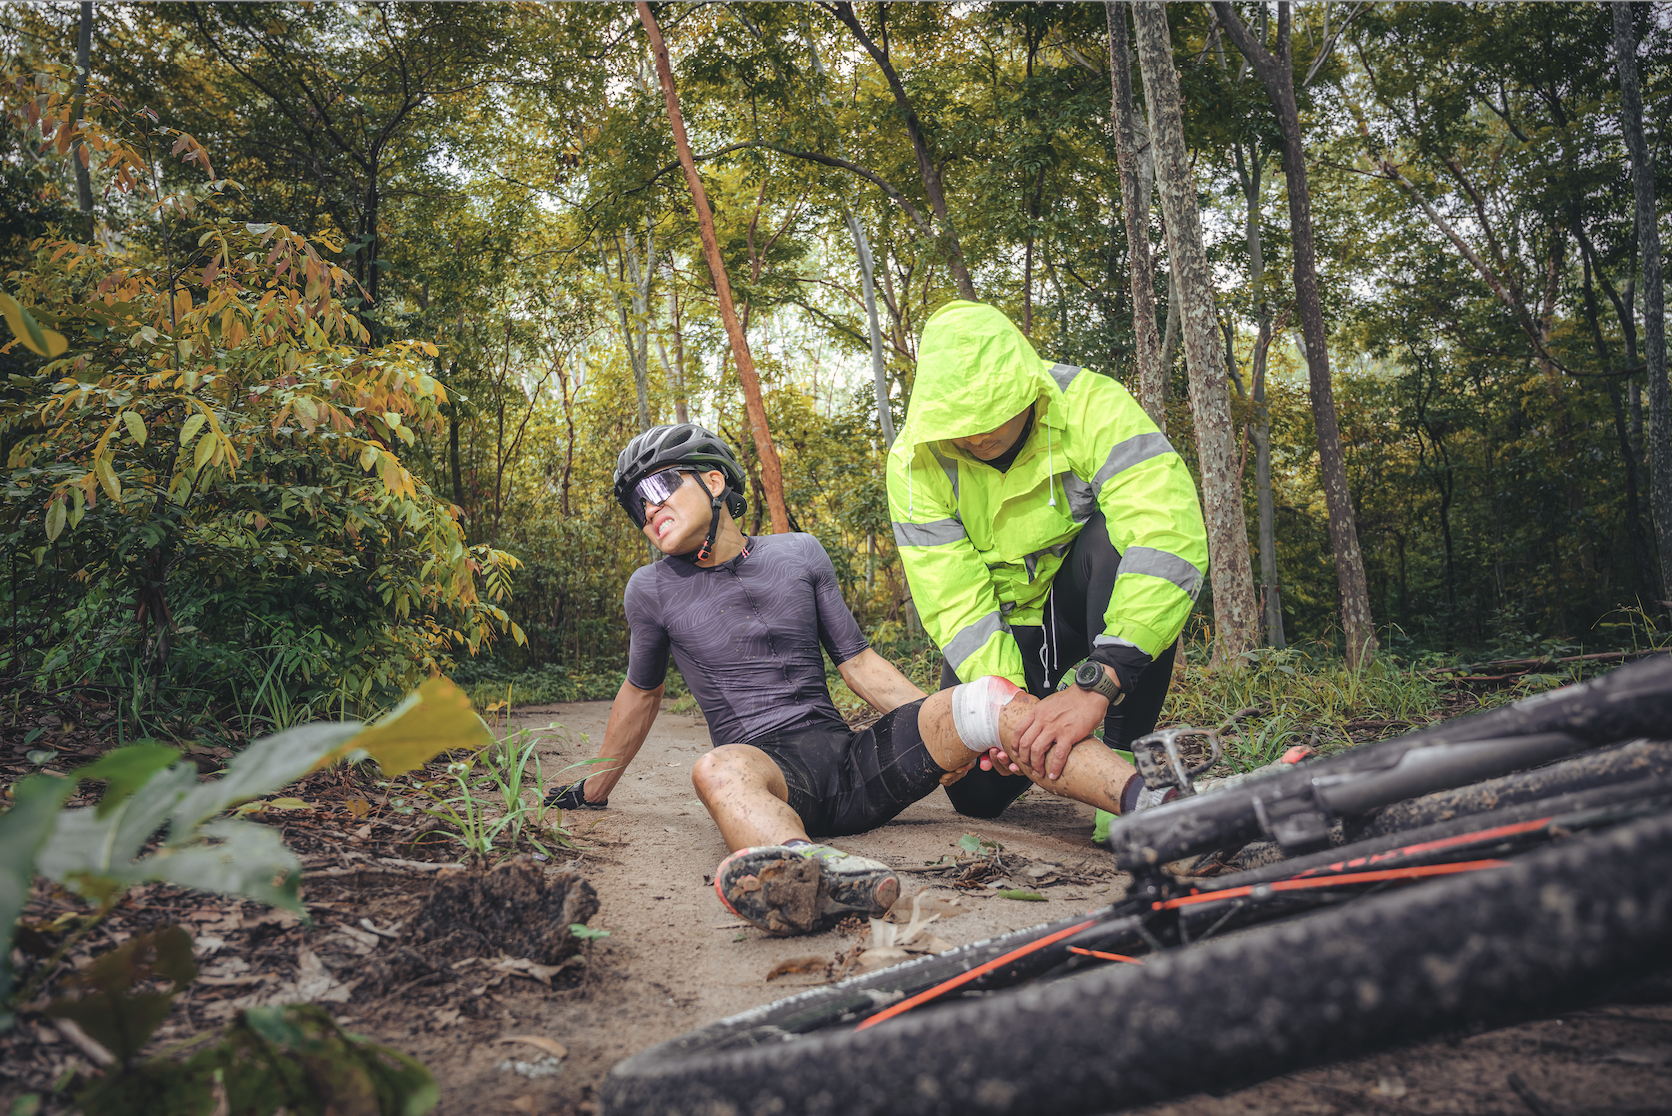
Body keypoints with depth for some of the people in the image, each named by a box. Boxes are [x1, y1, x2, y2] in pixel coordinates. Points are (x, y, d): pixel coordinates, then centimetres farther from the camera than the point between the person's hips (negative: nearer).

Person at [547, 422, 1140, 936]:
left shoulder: (799, 554, 12)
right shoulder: (652, 590, 9)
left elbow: (859, 663, 15)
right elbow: (640, 694, 24)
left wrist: (949, 730, 2)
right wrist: (593, 789, 34)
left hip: (855, 760, 3)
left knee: (990, 698, -23)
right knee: (719, 769, -40)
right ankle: (819, 873, -71)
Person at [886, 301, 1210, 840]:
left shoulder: (1090, 405, -28)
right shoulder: (913, 463, -20)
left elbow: (1170, 536, -41)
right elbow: (955, 604, -22)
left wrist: (1097, 684, -50)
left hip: (1089, 594, -2)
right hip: (1007, 619, 2)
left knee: (1113, 536, -36)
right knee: (977, 793, -8)